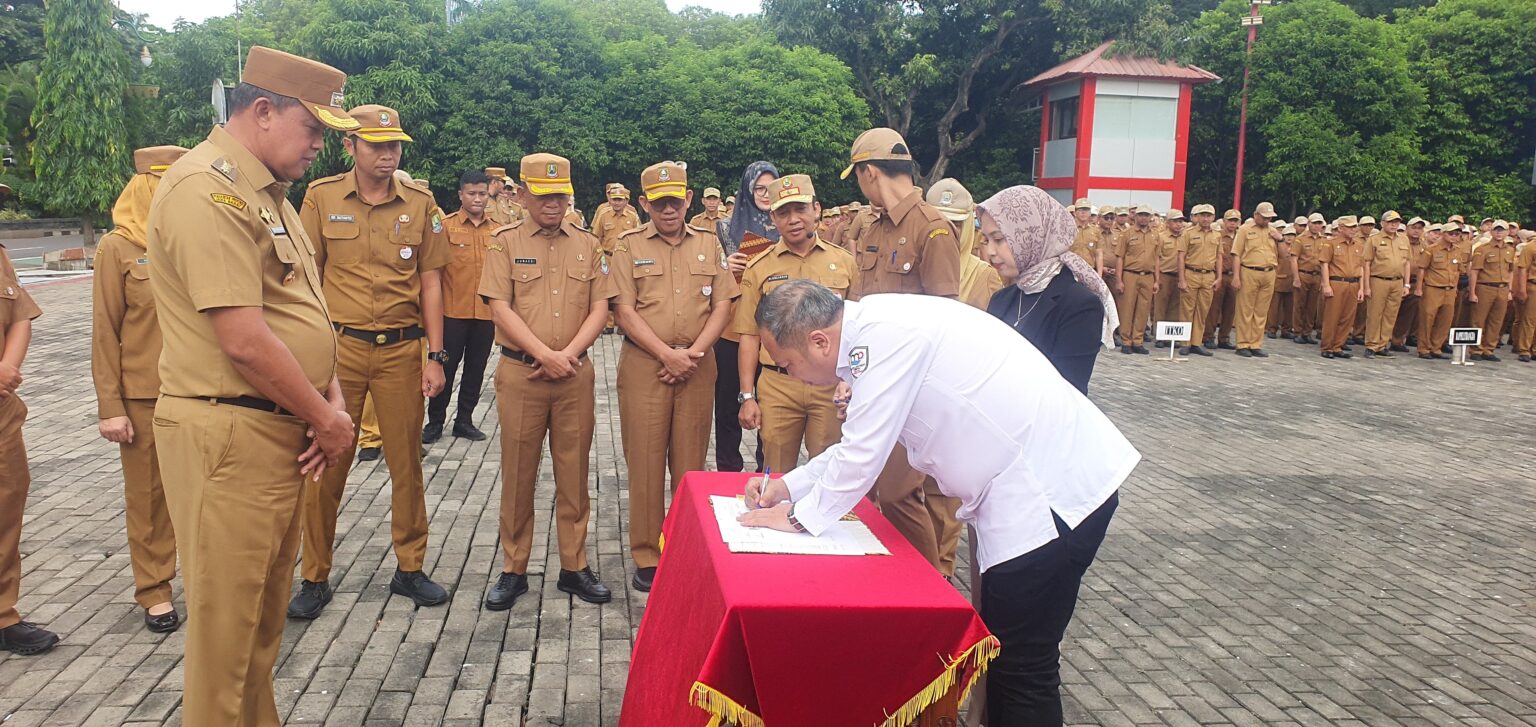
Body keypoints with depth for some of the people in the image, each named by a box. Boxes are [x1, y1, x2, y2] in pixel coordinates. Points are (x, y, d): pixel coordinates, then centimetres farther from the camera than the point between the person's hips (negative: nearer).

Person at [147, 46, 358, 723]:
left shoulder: (266, 192, 15)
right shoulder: (208, 186, -17)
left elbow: (301, 308, 17)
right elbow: (244, 340, -23)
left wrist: (332, 398, 2)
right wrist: (325, 419, -11)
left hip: (282, 432, 10)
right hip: (230, 434, -10)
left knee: (264, 616, 20)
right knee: (228, 625, 2)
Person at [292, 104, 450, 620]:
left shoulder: (420, 204, 4)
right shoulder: (321, 197, 2)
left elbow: (430, 282, 6)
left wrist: (435, 356, 1)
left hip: (401, 349, 1)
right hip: (338, 346, -1)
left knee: (406, 462, 8)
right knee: (325, 464, 5)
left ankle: (410, 568, 23)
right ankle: (315, 578, 19)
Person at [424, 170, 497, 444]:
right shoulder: (445, 226, -3)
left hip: (486, 312, 3)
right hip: (453, 311, -3)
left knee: (476, 369, 11)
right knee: (446, 367, 6)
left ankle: (464, 420, 24)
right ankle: (435, 422, 19)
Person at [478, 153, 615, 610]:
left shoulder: (587, 245, 9)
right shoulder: (506, 242, 2)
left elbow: (600, 308, 4)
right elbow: (500, 308, -6)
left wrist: (568, 354, -10)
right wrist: (545, 355, -15)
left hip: (575, 374, 2)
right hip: (519, 372, -2)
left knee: (574, 474, 7)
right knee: (518, 475, 5)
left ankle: (574, 568, 18)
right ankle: (513, 571, 16)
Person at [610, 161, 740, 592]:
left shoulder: (709, 244, 10)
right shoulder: (629, 246, 4)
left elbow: (722, 306, 5)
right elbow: (625, 311, -4)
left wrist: (692, 352, -8)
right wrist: (668, 354, -12)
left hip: (698, 366, 2)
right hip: (644, 366, -1)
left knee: (690, 463, 6)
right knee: (645, 462, 1)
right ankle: (647, 557, 9)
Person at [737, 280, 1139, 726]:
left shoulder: (885, 335, -21)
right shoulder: (875, 329, 9)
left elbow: (863, 454, -16)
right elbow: (859, 444, 21)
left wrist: (800, 516, -2)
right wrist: (789, 487, 18)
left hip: (1052, 493, -10)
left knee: (1022, 669, 0)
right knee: (1003, 655, 18)